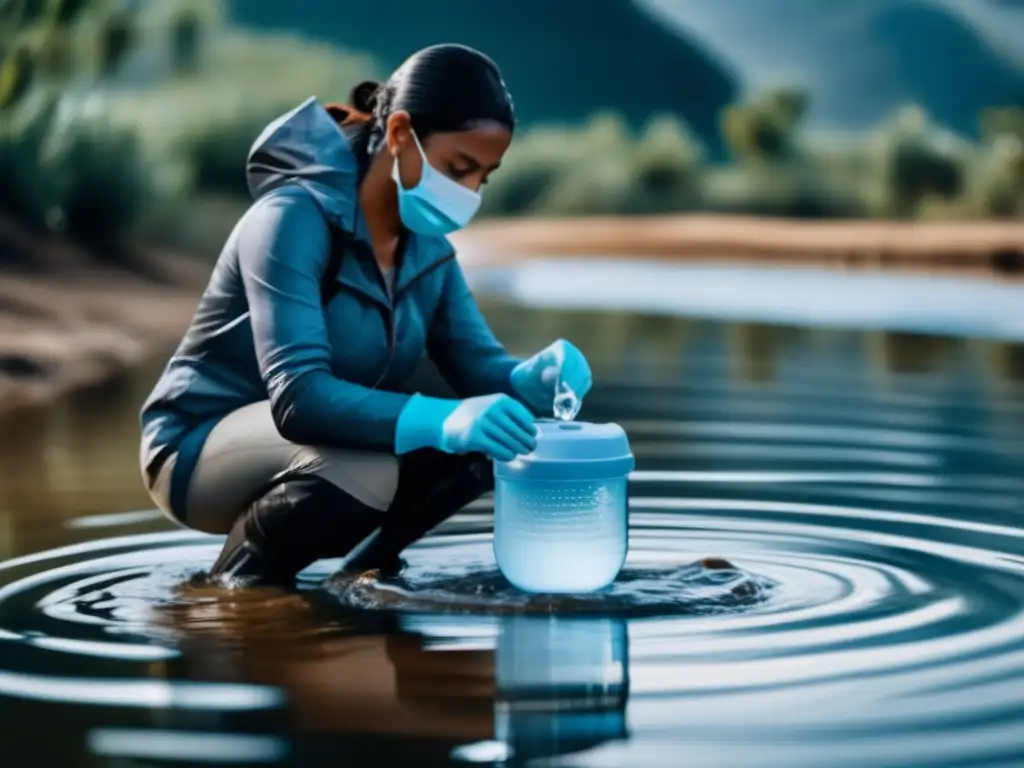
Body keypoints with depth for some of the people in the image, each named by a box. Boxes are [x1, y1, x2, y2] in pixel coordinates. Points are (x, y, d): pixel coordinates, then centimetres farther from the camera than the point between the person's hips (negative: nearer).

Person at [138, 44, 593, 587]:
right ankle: (240, 580, -11)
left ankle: (367, 567, 6)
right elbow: (298, 395, -36)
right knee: (365, 469, -36)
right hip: (200, 448, -7)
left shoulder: (426, 242, 0)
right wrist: (442, 420, -49)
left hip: (317, 451, 7)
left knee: (483, 438, -13)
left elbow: (479, 367, -2)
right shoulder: (295, 218, -25)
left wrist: (535, 378, -26)